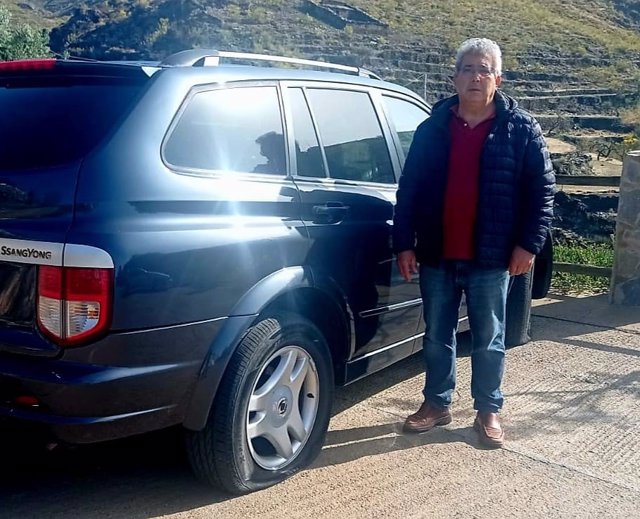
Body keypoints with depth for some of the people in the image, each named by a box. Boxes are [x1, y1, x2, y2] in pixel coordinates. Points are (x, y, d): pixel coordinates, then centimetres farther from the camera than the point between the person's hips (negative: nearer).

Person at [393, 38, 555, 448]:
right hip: (437, 256, 3)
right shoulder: (432, 128, 4)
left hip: (490, 259, -2)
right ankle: (437, 404, 30)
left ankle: (489, 410, 25)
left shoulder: (521, 130, -2)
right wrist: (404, 244, 0)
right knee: (437, 337, 14)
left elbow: (542, 190, -2)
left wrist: (529, 244, -9)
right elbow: (409, 190, 4)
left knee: (489, 341, 10)